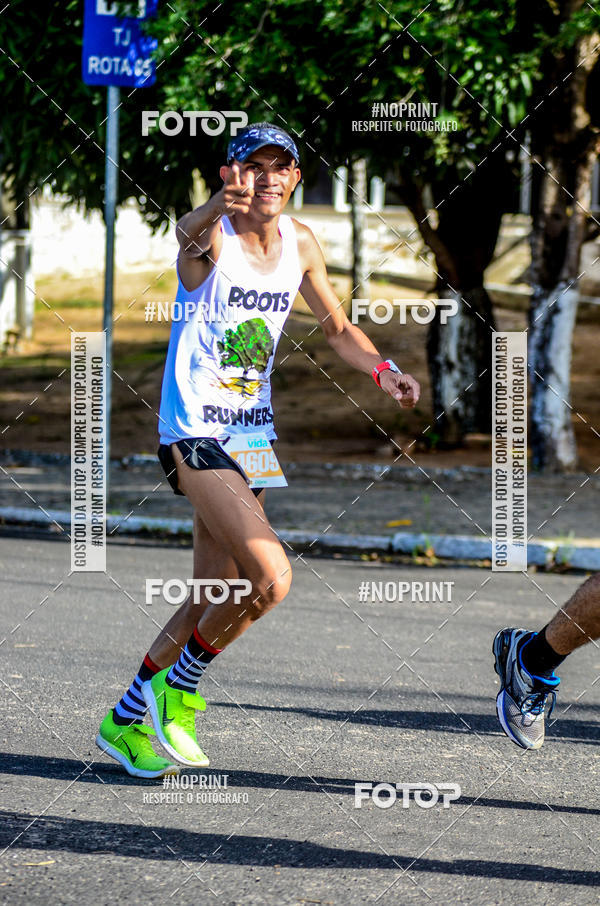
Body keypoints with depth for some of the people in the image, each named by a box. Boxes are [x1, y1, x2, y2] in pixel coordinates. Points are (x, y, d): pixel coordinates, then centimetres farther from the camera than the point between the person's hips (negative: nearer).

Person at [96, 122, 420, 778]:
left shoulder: (300, 244, 6)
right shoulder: (210, 235, -14)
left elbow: (339, 329, 19)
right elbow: (190, 237, -41)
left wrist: (384, 372, -1)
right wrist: (221, 206, -64)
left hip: (252, 438, 7)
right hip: (194, 433, -7)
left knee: (214, 599, 11)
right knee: (270, 577, -21)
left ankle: (127, 722, 28)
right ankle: (178, 688, 1)